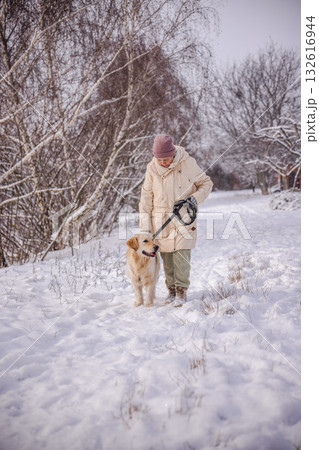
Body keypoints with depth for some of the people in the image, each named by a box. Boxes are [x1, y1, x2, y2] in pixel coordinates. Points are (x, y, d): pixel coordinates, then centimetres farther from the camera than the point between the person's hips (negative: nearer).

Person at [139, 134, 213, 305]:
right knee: (166, 256, 4)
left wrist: (196, 197, -15)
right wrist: (145, 226, 0)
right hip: (161, 219, 2)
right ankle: (171, 289, 19)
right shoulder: (152, 168, -1)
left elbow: (206, 183, 5)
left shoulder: (187, 163, -7)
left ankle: (181, 291, 0)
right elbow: (146, 198, 4)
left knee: (182, 254, -10)